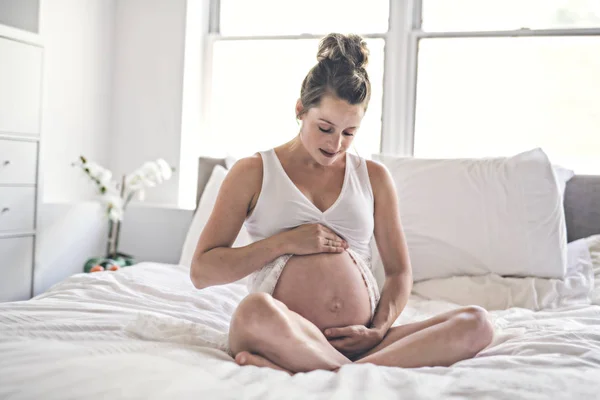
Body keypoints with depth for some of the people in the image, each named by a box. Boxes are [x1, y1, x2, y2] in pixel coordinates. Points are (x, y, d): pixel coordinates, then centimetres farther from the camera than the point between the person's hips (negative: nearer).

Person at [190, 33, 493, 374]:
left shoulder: (373, 177, 17)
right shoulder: (253, 173, 9)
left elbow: (400, 271, 17)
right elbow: (202, 271, 5)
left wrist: (379, 330, -3)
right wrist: (284, 243, -7)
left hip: (357, 341, 4)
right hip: (288, 338, -4)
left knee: (475, 323, -22)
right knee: (256, 310, -40)